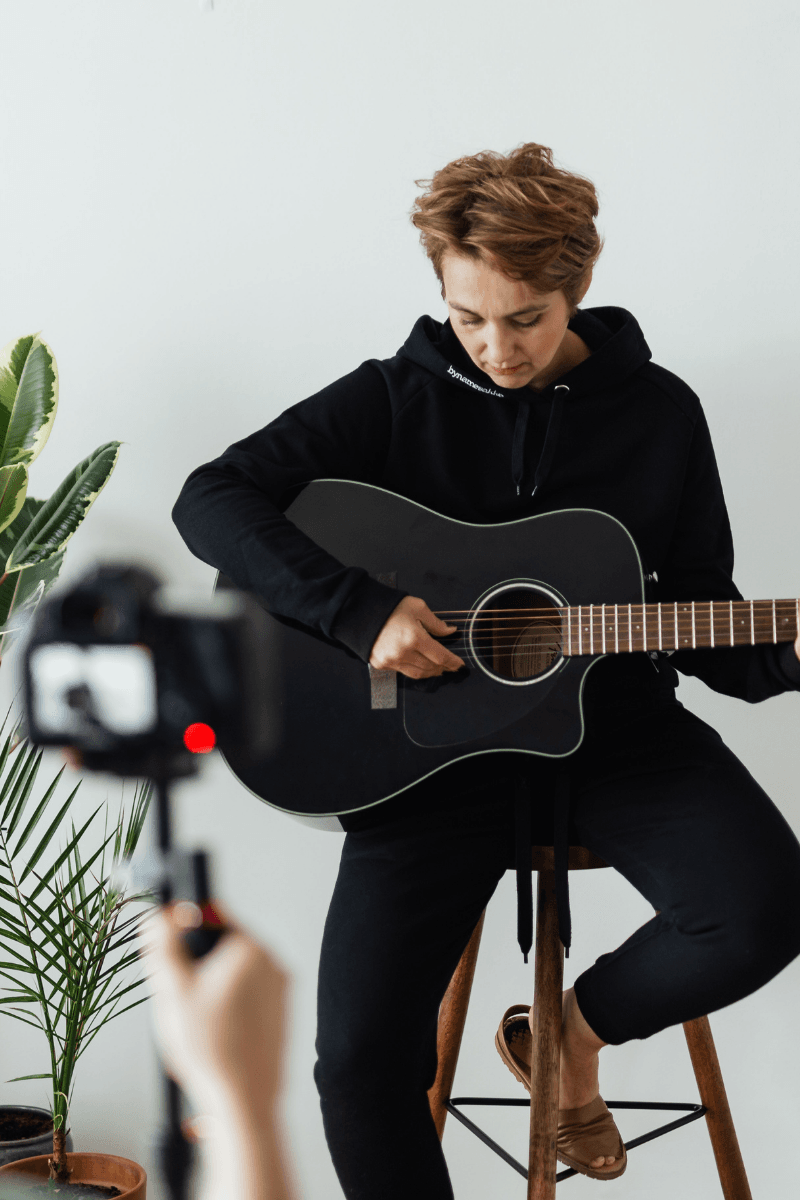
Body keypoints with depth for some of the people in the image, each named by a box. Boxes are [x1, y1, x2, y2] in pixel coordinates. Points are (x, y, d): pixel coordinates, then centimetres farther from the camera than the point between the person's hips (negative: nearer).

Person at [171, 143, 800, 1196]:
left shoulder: (658, 411, 4)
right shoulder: (395, 398, 0)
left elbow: (698, 609, 9)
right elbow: (212, 499, -9)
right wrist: (358, 610, -21)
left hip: (615, 727, 2)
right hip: (432, 746, -1)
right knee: (359, 1059, -16)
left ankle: (571, 1025, 6)